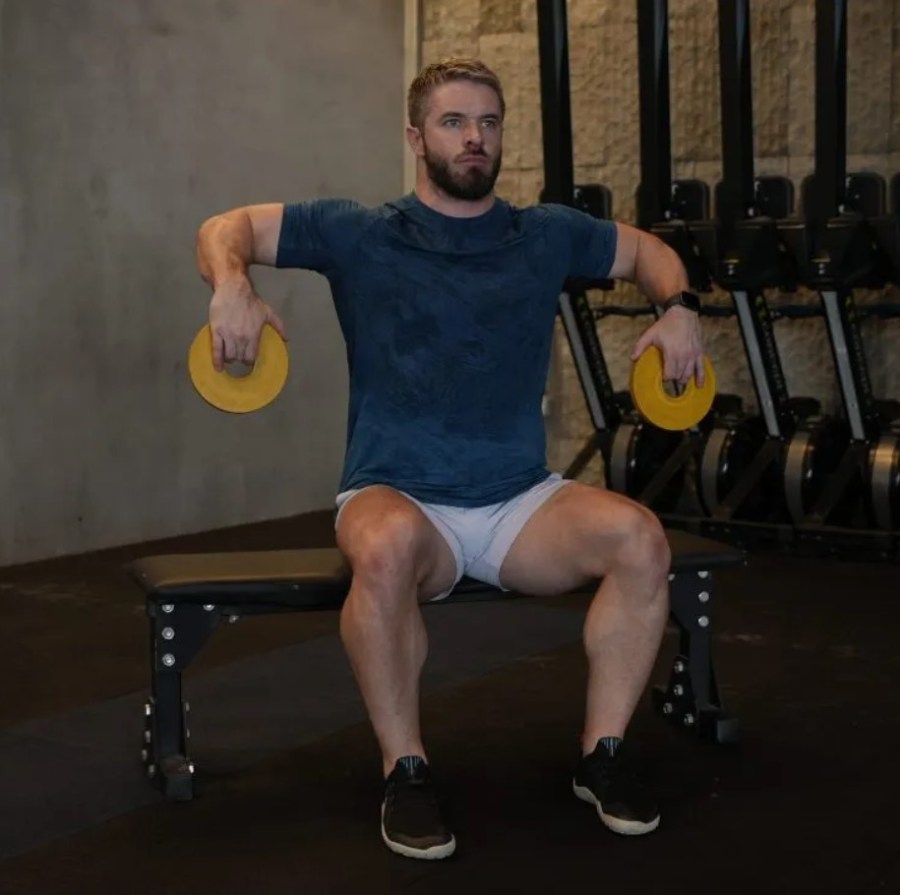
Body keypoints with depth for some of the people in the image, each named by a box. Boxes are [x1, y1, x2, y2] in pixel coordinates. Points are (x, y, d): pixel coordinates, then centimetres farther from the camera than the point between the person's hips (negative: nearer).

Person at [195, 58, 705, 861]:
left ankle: (602, 752, -7)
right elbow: (225, 230, 3)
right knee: (388, 546, -39)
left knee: (639, 537, -26)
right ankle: (405, 769, -18)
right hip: (401, 499, -3)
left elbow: (648, 250, 25)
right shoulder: (362, 235, 2)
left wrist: (677, 308, 3)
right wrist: (233, 285, -20)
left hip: (521, 502, 3)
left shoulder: (546, 235, 10)